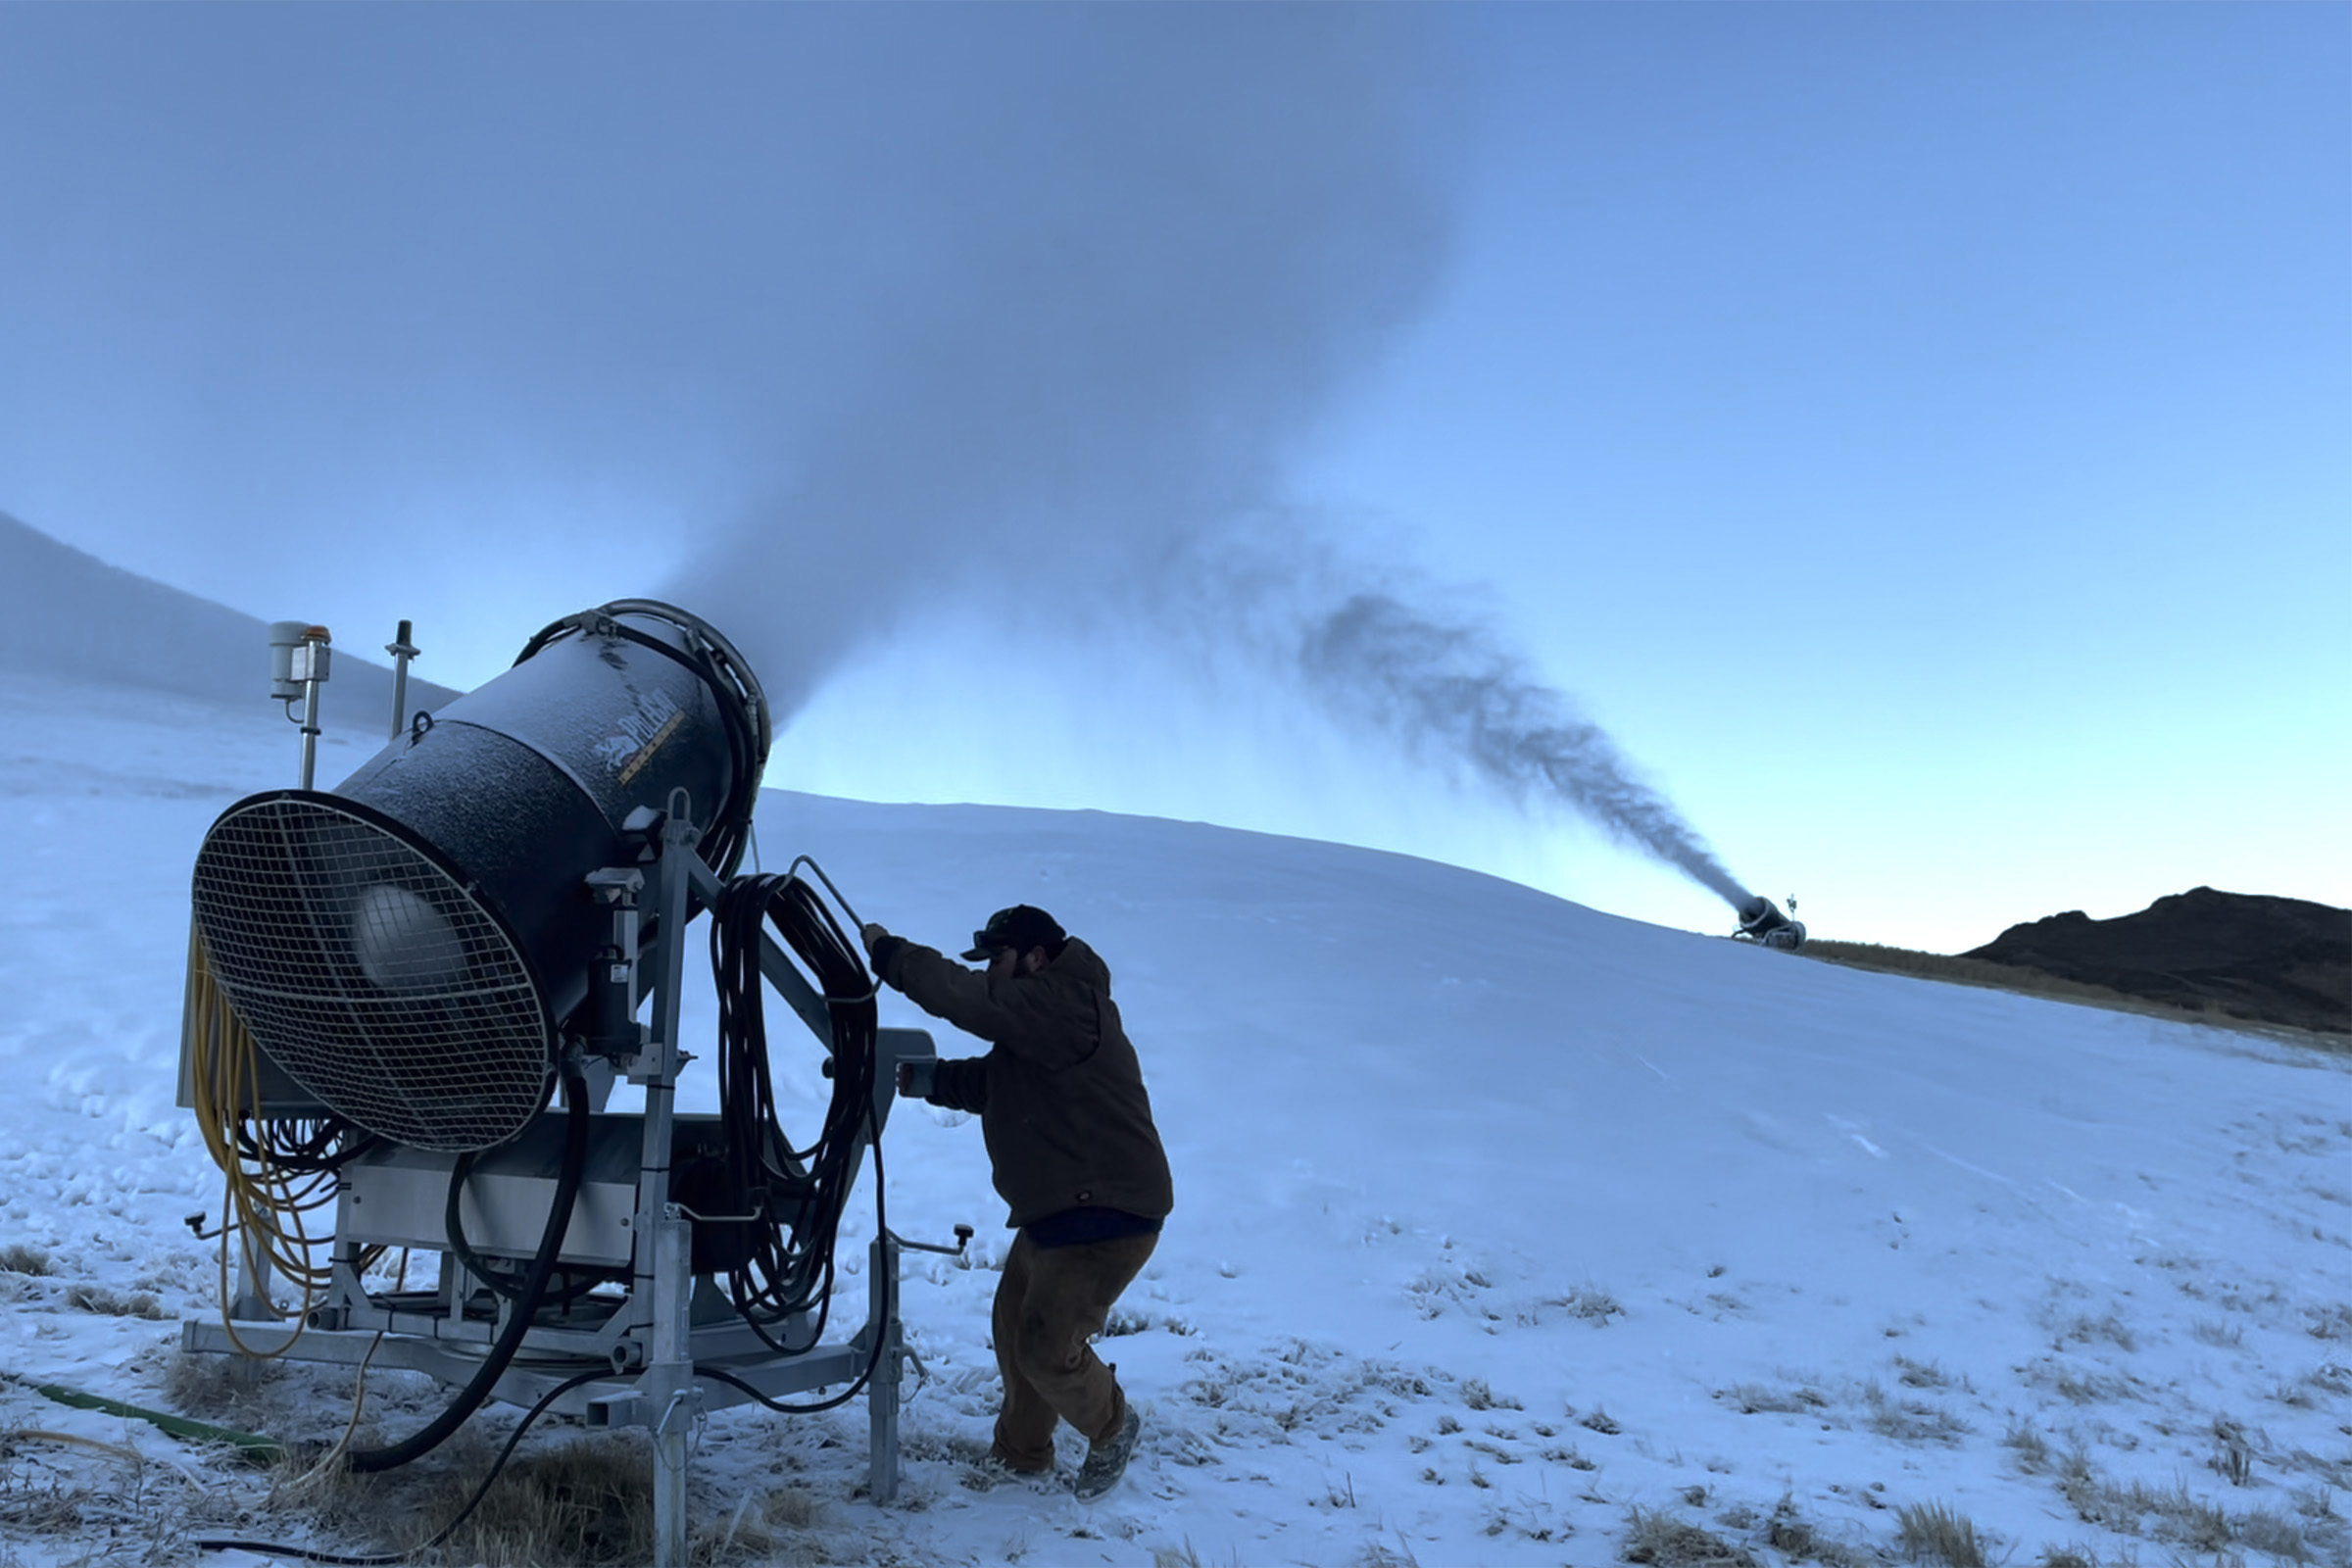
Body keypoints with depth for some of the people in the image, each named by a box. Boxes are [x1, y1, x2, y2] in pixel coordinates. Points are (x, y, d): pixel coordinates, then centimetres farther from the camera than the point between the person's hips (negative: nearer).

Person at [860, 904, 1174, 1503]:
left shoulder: (1064, 1004, -22)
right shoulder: (1040, 1017, 14)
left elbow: (962, 997, -28)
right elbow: (991, 1081, 21)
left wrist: (887, 952, -16)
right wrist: (929, 1079, 4)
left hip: (1106, 1215, -11)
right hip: (1056, 1210, 11)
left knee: (1047, 1347, -5)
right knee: (1014, 1327, 18)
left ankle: (1111, 1428, 22)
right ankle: (1021, 1453, 36)